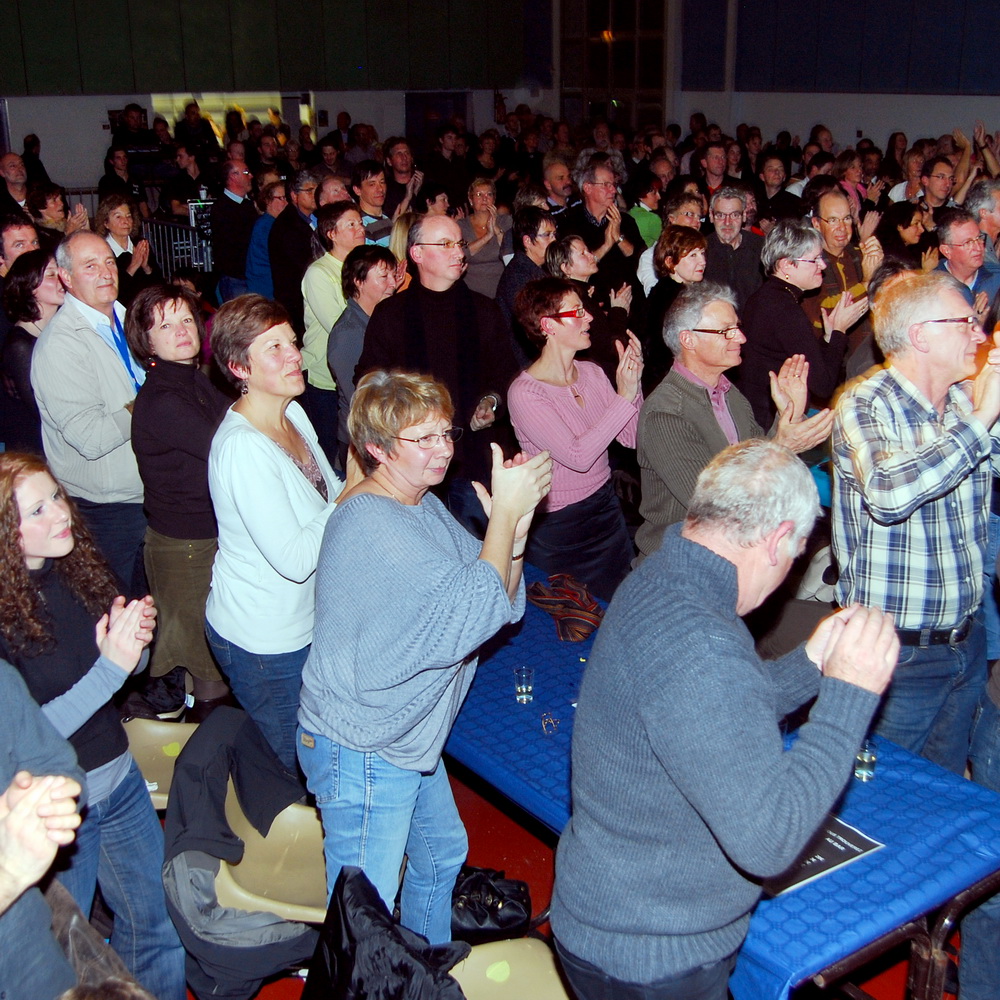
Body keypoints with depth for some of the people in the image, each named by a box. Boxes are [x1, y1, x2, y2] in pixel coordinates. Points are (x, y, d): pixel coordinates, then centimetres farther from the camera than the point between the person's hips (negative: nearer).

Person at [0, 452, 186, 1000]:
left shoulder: (74, 568, -5)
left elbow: (127, 667, 10)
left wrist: (132, 640, -13)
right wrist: (110, 666, -28)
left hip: (119, 779, 6)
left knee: (157, 924, 20)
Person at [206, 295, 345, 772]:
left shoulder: (293, 413, 1)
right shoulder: (242, 448, -27)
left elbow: (327, 499, 9)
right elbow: (296, 560, -29)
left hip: (305, 621, 8)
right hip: (264, 642, -8)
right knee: (297, 767, 11)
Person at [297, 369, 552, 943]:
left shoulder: (423, 505, 5)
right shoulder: (372, 525, -26)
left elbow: (501, 600, 2)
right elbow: (472, 613, -30)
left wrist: (515, 529, -16)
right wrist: (505, 512, -23)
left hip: (407, 739, 11)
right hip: (363, 754, -11)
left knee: (442, 853, 28)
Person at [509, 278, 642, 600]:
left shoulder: (591, 373, 1)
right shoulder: (525, 392, -19)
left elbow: (631, 438, 0)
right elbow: (578, 457, -27)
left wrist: (634, 383, -14)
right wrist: (623, 397, -25)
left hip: (607, 510, 6)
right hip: (559, 528, -6)